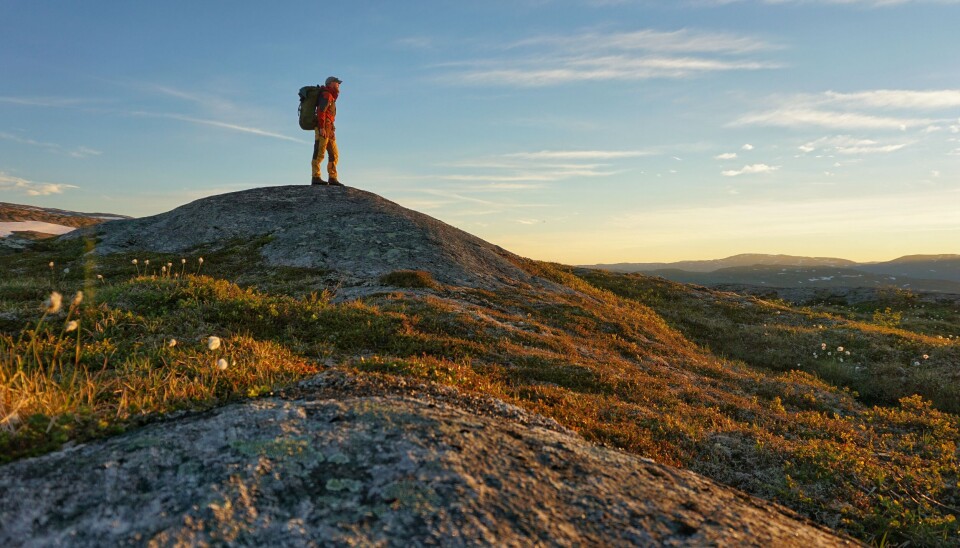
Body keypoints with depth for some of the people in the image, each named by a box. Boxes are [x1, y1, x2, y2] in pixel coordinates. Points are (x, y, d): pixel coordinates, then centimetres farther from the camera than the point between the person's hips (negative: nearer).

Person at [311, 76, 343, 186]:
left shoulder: (331, 96, 26)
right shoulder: (327, 94, -3)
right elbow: (321, 111, -16)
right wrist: (321, 127, -24)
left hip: (329, 129, 10)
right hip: (323, 128, -10)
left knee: (334, 154, 6)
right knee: (319, 153, -13)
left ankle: (332, 178, 5)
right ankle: (316, 178, -17)